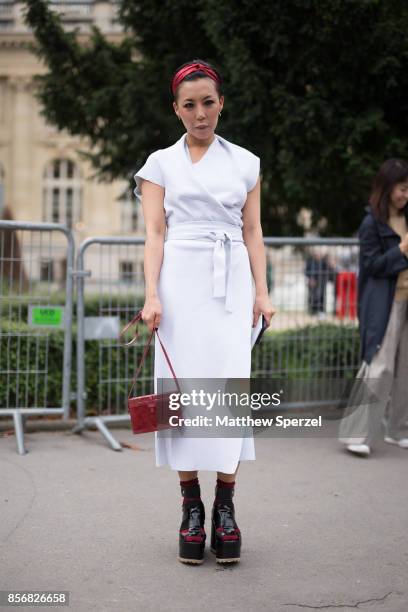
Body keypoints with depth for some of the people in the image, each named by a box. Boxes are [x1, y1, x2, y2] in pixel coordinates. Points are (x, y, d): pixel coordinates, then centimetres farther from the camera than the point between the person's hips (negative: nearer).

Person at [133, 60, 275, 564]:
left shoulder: (245, 162, 13)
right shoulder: (161, 163, 9)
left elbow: (252, 232, 12)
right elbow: (155, 232, 3)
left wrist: (261, 292, 3)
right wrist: (152, 295, -8)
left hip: (231, 281, 1)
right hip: (181, 280, -1)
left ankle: (225, 509, -4)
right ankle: (191, 509, 1)